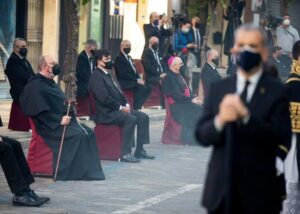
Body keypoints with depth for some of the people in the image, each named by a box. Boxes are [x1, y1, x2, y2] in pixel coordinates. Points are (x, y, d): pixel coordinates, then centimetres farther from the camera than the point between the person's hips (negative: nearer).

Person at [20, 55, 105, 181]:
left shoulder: (50, 83, 20)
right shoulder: (35, 86, -10)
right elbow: (41, 112, -19)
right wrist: (60, 120, -22)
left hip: (64, 120, 10)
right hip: (51, 126, -10)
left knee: (89, 133, -4)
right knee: (78, 135, -26)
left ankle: (91, 169, -6)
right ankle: (80, 172, -21)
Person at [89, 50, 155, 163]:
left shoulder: (109, 75, 19)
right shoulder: (96, 77, -12)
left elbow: (119, 93, 22)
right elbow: (104, 98, -21)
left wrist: (126, 105, 3)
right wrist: (120, 107, -17)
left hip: (118, 109, 10)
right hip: (106, 113, -10)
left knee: (143, 117, -1)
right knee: (131, 119, -31)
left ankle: (139, 150, 2)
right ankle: (125, 153, -29)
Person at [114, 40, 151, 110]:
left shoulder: (129, 58, 22)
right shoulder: (119, 59, -8)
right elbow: (123, 74, -17)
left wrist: (140, 79, 0)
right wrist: (137, 80, -19)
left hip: (133, 81, 9)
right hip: (124, 83, -9)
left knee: (147, 87, -9)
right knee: (141, 87, -29)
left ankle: (138, 106, -4)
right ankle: (135, 108, -24)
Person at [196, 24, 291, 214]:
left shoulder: (278, 92, -3)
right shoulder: (218, 89, 9)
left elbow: (280, 139, -14)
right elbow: (202, 135, 3)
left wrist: (246, 116, -26)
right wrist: (219, 121, -19)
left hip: (259, 193, -3)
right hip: (221, 190, 3)